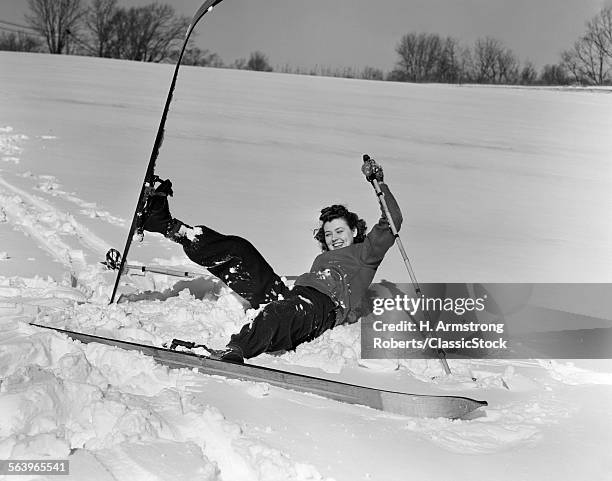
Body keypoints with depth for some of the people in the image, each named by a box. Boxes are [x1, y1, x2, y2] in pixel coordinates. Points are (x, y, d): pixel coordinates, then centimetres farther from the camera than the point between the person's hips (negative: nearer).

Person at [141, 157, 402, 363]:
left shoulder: (364, 253, 23)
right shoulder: (321, 259, 42)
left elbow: (391, 223, 10)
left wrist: (379, 183, 4)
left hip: (325, 307, -6)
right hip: (290, 294, 7)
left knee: (283, 311, -44)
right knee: (237, 250, -2)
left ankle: (235, 351, -69)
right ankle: (165, 225, -7)